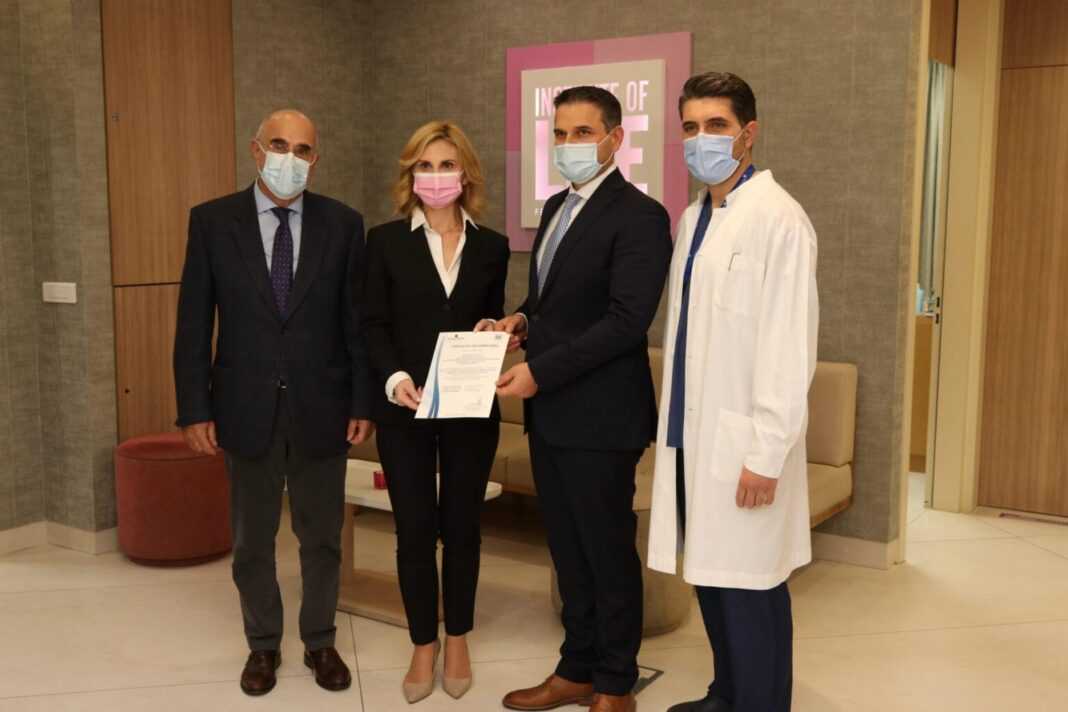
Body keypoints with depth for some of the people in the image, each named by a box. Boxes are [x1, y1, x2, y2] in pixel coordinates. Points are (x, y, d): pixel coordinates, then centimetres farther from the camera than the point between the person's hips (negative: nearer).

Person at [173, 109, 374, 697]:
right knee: (251, 540, 13)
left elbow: (357, 320, 1)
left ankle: (320, 642, 31)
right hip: (246, 408, 0)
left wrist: (363, 403, -2)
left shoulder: (342, 223, -1)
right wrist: (195, 409, -5)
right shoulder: (212, 221, -2)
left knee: (322, 537, 13)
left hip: (321, 409, 0)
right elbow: (193, 324, -2)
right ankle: (263, 644, 32)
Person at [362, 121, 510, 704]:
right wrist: (393, 377, -19)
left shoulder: (491, 246, 7)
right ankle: (423, 647, 21)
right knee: (415, 530, 5)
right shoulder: (386, 240, 1)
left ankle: (457, 641, 27)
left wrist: (492, 332, -10)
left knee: (462, 525, 11)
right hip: (404, 409, -1)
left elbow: (493, 321, 13)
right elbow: (373, 324, -2)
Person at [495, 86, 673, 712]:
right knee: (568, 550, 16)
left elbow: (627, 320, -21)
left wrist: (540, 371, -21)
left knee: (608, 552, 6)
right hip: (550, 413, 8)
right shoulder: (557, 207, 14)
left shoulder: (639, 216, -13)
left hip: (600, 416, -8)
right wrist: (523, 320, 2)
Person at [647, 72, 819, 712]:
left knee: (749, 586, 2)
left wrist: (766, 453, -17)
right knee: (709, 572, 16)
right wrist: (677, 424, 12)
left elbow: (790, 345, -16)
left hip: (742, 441, -8)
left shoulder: (778, 219, -13)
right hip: (693, 432, 8)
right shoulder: (695, 216, 13)